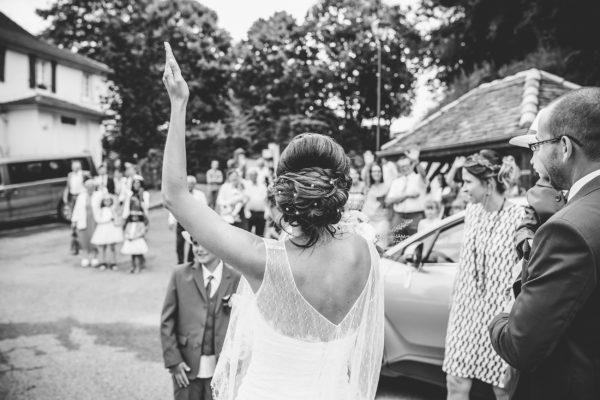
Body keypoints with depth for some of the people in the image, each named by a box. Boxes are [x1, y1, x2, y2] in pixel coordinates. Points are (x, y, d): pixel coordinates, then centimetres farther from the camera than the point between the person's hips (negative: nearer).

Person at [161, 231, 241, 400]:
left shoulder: (236, 278, -3)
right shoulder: (180, 275, -1)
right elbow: (167, 321, 1)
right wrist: (173, 360, -4)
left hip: (221, 368, 0)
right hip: (187, 366, 0)